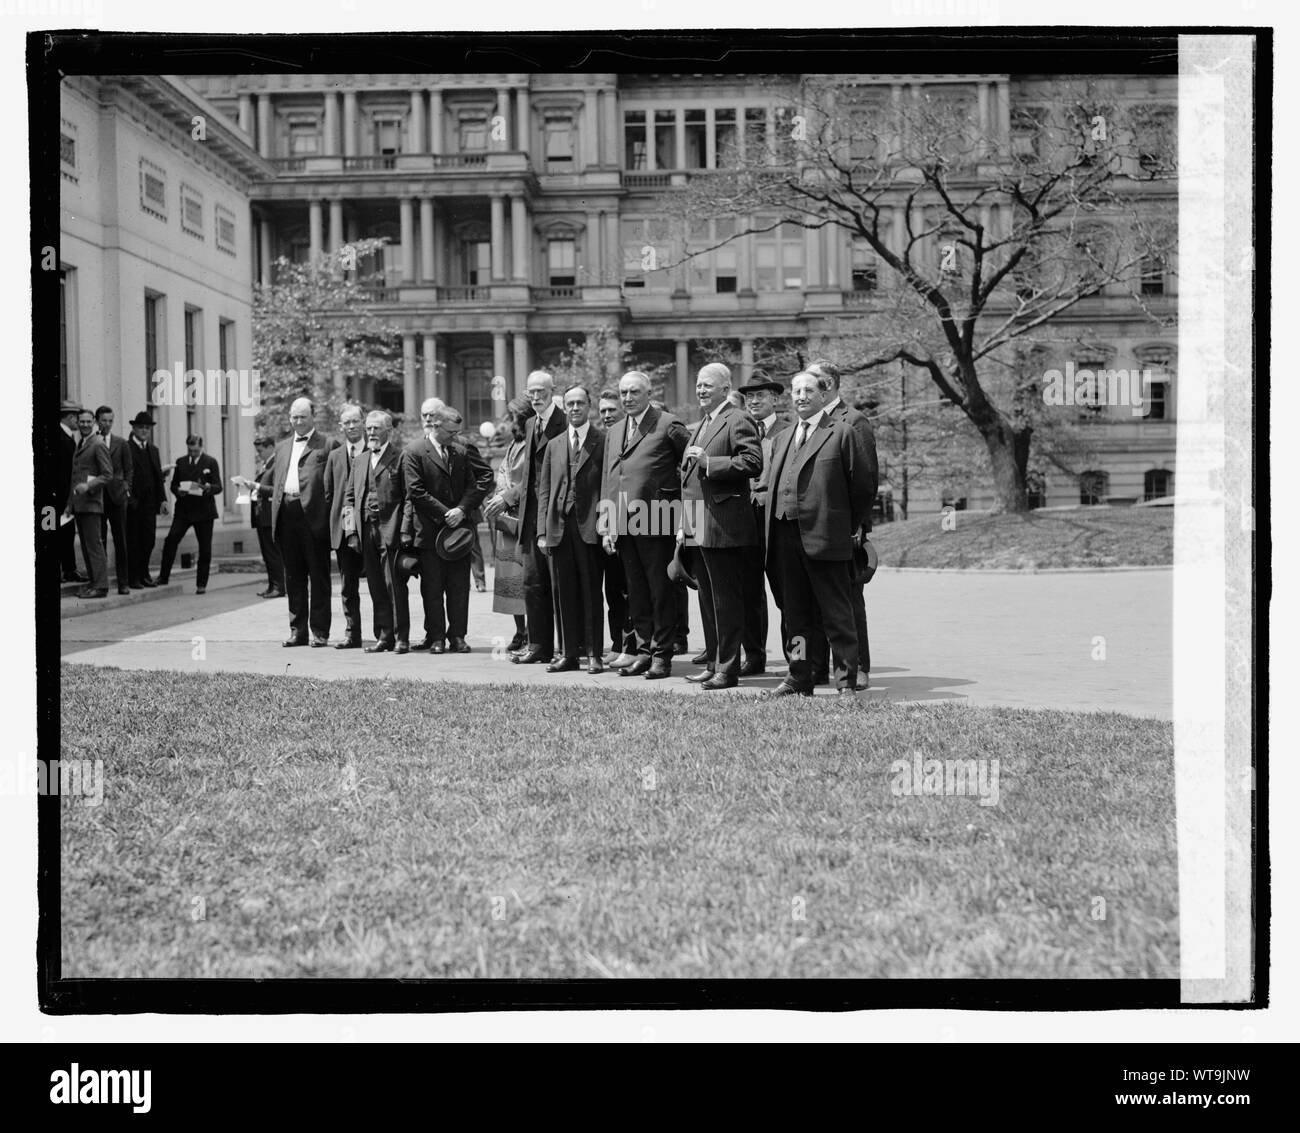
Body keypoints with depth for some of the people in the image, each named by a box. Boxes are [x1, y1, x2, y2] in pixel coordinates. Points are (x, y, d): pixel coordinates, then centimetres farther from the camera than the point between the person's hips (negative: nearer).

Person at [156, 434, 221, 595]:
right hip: (183, 509, 2)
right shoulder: (180, 462, 11)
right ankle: (163, 577, -7)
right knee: (171, 540, -14)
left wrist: (207, 488, -25)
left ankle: (201, 584, 10)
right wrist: (178, 491, -8)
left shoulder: (211, 462, 1)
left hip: (204, 511, -2)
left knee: (205, 548, 1)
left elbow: (218, 487, -4)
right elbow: (173, 485, 14)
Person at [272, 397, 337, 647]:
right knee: (293, 577, 10)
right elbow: (275, 482, 23)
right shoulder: (281, 447, 21)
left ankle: (319, 632, 5)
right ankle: (297, 630, 17)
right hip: (287, 516, 6)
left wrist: (333, 512, -13)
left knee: (318, 576, 0)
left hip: (314, 516, -5)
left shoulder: (328, 445, 2)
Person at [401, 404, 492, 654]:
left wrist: (462, 509, -8)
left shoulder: (461, 452, 11)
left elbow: (472, 485, 9)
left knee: (459, 586, 3)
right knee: (432, 588, 1)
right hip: (429, 530, -3)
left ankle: (457, 636, 10)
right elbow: (416, 491, -9)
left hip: (457, 527, 4)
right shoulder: (414, 453, -3)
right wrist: (444, 513, -11)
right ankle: (436, 638, 7)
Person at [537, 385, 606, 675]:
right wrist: (542, 531, 6)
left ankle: (593, 654, 7)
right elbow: (544, 489, 14)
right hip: (559, 527, 4)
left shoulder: (603, 442, 1)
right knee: (563, 592, 7)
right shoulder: (554, 445, 16)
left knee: (591, 591, 0)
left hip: (589, 527, -4)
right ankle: (568, 653, 14)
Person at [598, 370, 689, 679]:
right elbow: (607, 481, 17)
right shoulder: (614, 433, 18)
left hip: (655, 522, -6)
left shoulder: (668, 425, -4)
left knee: (661, 591, 0)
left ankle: (662, 656, 7)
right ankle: (644, 651, 20)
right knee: (637, 592, 12)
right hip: (623, 525, 6)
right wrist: (607, 526, 11)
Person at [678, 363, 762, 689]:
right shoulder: (701, 425, 22)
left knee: (726, 600, -5)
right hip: (698, 527, 9)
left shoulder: (738, 421, -7)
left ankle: (727, 670, -1)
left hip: (723, 525, -9)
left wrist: (706, 460, -17)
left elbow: (753, 462, -20)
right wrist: (684, 525, 22)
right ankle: (713, 664, 21)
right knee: (707, 599, 14)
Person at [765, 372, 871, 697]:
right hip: (786, 537, 6)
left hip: (824, 537, -6)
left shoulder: (841, 433, -1)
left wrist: (848, 529, 3)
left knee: (836, 614, -2)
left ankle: (846, 682, 3)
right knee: (795, 613, 11)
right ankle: (799, 679, 19)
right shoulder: (782, 439, 18)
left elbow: (860, 485, -1)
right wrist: (772, 533, 12)